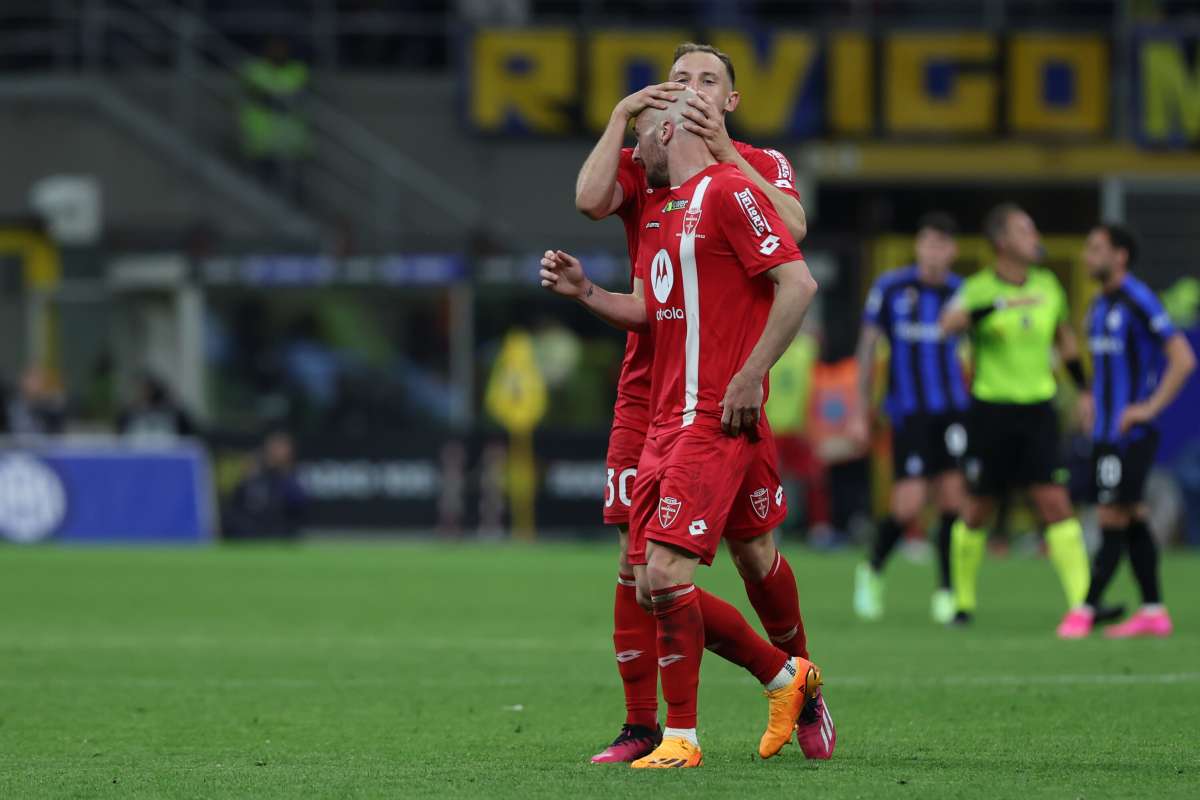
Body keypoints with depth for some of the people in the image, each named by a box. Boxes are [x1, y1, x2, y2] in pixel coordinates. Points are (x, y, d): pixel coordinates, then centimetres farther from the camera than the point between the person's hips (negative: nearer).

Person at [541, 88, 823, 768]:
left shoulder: (726, 191, -8)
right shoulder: (659, 208, 20)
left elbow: (798, 283, -15)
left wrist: (751, 376, -18)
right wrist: (584, 292, 12)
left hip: (715, 419, -9)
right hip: (667, 423, 9)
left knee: (666, 571, -15)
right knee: (657, 585, 6)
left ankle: (682, 737, -6)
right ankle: (786, 676, 22)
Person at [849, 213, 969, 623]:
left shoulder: (961, 292, 3)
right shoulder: (890, 288, -4)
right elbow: (868, 347, 3)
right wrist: (861, 413, 3)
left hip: (952, 411, 3)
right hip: (909, 412, -3)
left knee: (953, 497, -3)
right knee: (907, 507, -9)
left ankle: (947, 594, 8)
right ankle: (873, 572, 17)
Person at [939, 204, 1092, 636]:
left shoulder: (1048, 285, 7)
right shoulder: (978, 289, -8)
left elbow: (1064, 337, 24)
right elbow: (949, 323, -30)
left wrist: (1083, 389, 22)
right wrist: (1001, 304, -40)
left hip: (1038, 410, 3)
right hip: (990, 411, -3)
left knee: (1056, 503, -9)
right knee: (977, 510, 7)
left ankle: (1080, 602, -13)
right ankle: (963, 604, 24)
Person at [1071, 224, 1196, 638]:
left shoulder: (1139, 302, -14)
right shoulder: (1099, 305, 14)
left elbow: (1183, 359, -18)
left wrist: (1150, 407, -19)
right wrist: (1091, 397, 15)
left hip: (1131, 433, -9)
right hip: (1106, 430, 9)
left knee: (1114, 518, -7)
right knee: (1132, 520, 9)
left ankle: (1087, 609, -8)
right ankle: (1153, 611, 12)